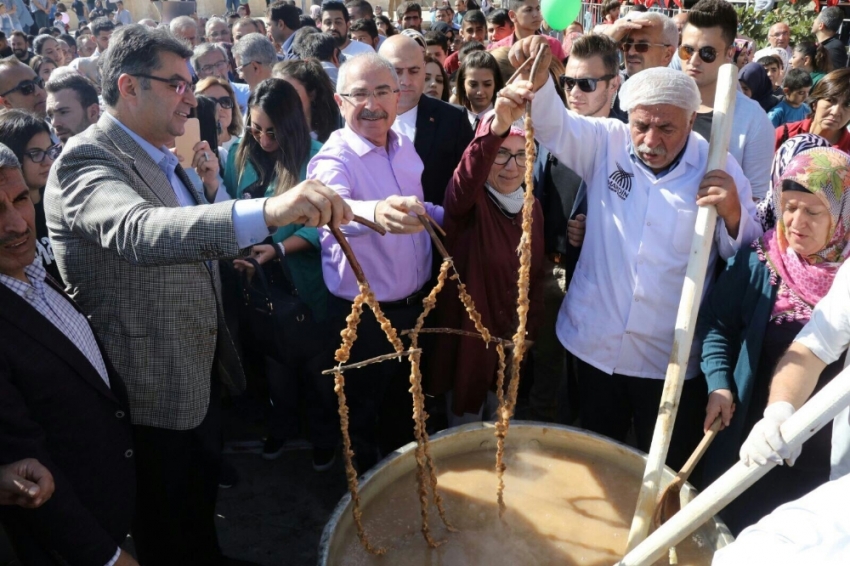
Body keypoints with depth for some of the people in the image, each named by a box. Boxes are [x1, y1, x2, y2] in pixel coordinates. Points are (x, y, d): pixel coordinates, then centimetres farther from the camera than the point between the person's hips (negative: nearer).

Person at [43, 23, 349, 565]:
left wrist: (211, 185, -4)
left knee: (203, 482, 27)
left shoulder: (161, 158, 8)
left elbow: (195, 238, 17)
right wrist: (267, 210, -59)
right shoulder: (87, 159, -22)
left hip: (201, 370, 9)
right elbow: (141, 230, -44)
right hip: (153, 388, -8)